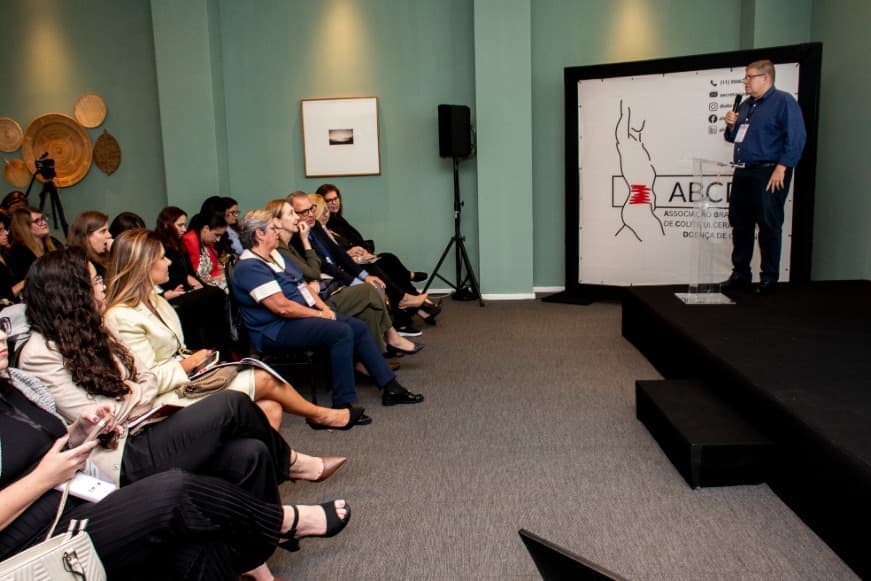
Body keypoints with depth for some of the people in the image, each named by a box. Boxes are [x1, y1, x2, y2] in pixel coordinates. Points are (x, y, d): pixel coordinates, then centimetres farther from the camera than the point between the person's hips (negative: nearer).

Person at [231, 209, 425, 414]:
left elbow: (303, 286, 19)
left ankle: (390, 387, 5)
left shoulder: (276, 256, 16)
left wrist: (324, 307, 2)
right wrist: (318, 314, -14)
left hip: (305, 315, 10)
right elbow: (282, 307, -23)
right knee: (342, 331, -27)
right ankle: (343, 404, -22)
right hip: (276, 330, -10)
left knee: (358, 327, -1)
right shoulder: (249, 268, -17)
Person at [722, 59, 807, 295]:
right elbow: (733, 137, 26)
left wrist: (781, 168, -20)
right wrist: (731, 125, 5)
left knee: (769, 227, -2)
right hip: (743, 174, 8)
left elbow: (796, 137, -15)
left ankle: (769, 279, 7)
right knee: (740, 225, 10)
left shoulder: (783, 101, -7)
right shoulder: (746, 105, 18)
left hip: (769, 174, -8)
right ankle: (740, 275, 20)